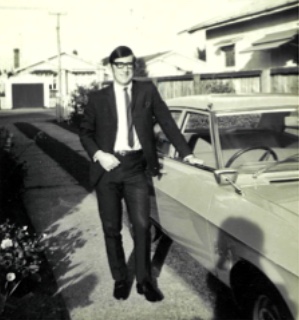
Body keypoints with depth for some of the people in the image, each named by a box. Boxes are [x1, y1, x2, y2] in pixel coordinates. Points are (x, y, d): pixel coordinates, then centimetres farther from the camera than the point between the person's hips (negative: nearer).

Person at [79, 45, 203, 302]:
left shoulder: (147, 90, 6)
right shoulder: (98, 98, 5)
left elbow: (167, 122, 7)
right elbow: (85, 132, 7)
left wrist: (186, 153, 2)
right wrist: (98, 154, -10)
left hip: (136, 166, 0)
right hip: (108, 166, 0)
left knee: (142, 225, -1)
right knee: (111, 229, 7)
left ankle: (145, 280, 14)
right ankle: (120, 279, 21)